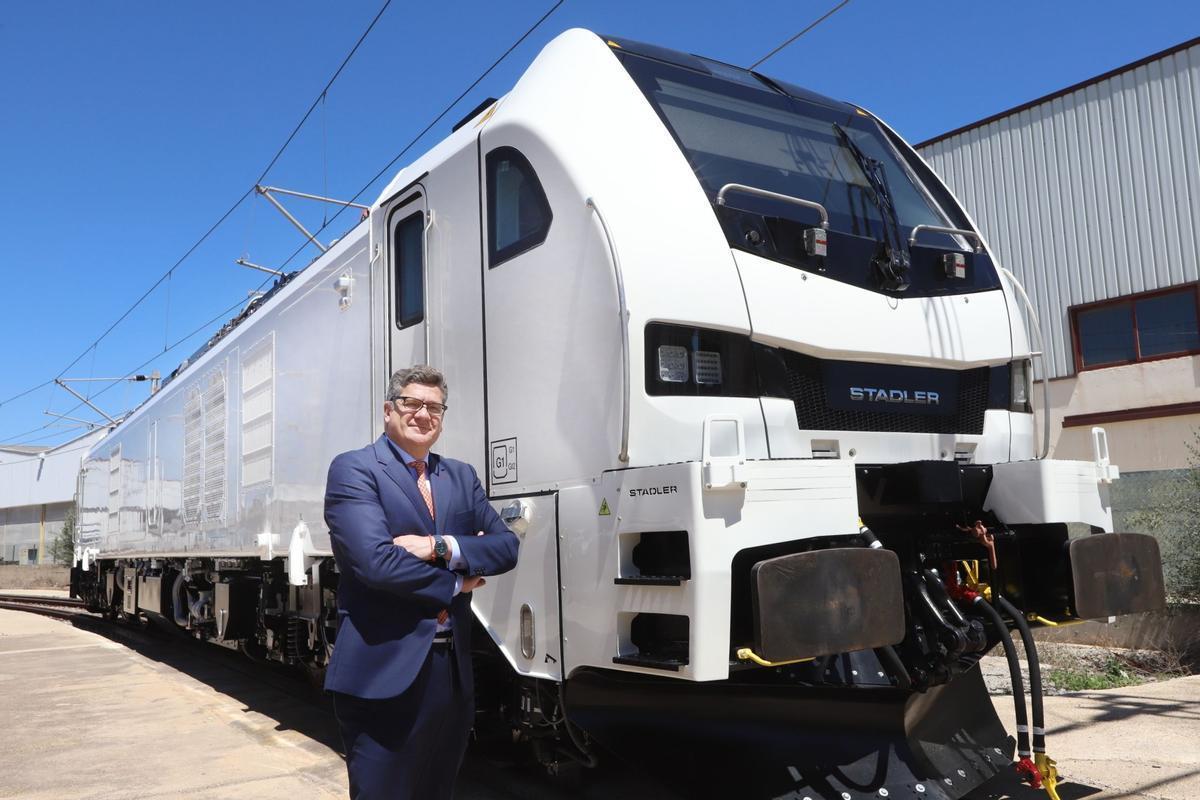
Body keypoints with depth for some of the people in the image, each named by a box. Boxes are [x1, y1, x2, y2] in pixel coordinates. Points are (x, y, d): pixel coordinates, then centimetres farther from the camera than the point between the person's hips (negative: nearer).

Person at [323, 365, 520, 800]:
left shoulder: (461, 476, 13)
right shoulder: (353, 469, -6)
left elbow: (506, 546, 3)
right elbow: (376, 561, -20)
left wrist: (439, 547, -14)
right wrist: (454, 584, -7)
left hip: (453, 671, 6)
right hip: (385, 672, -6)